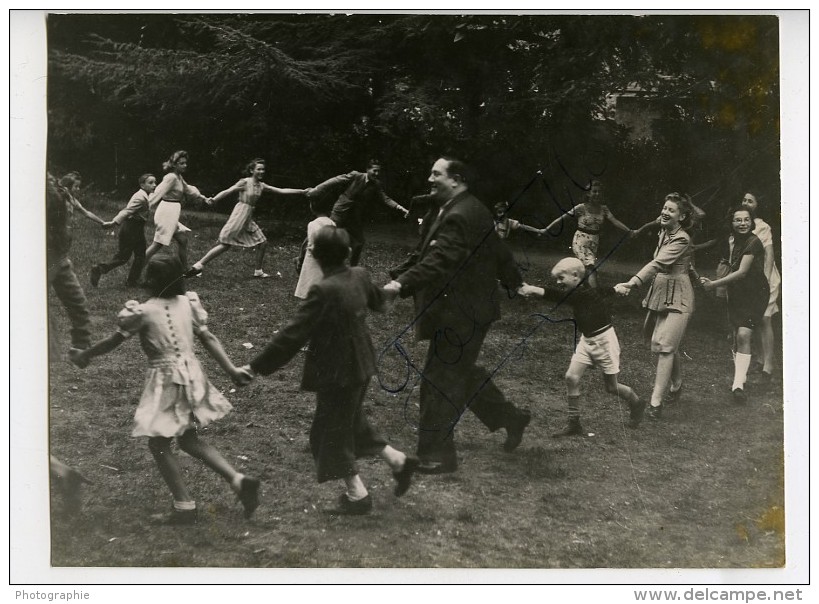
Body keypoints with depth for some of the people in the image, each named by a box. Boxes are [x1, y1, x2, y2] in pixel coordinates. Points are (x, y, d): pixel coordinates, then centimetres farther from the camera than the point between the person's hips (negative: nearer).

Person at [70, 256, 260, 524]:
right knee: (189, 439, 20)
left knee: (159, 444, 8)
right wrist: (231, 369, 6)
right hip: (192, 374, 6)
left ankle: (184, 505, 7)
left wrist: (84, 356, 14)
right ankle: (237, 479, 7)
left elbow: (113, 341, -1)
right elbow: (208, 339, 3)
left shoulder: (142, 312, -11)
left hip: (165, 379, -6)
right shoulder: (188, 303, 3)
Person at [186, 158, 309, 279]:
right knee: (225, 244, -13)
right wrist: (214, 199, -31)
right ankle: (199, 265, -12)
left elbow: (282, 191, 12)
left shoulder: (262, 186, 11)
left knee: (262, 242, 8)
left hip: (248, 218, 8)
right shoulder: (245, 182, -8)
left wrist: (302, 191, 9)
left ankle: (258, 271, 21)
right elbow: (227, 191, -14)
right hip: (240, 214, -8)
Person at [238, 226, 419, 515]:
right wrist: (387, 292, 45)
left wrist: (257, 366, -21)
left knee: (331, 431, 9)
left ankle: (357, 494, 15)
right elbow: (377, 300, 21)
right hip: (361, 365, 8)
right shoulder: (359, 276, -3)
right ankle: (398, 460, 27)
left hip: (337, 373, -8)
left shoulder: (324, 291, -26)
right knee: (352, 421, 26)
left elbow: (293, 334, -26)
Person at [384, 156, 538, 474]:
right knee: (462, 371, 22)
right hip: (463, 309, 11)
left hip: (460, 314, -11)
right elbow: (498, 250, 20)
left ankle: (438, 454, 2)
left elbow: (439, 261, -32)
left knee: (440, 380, -5)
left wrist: (403, 284, -36)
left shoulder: (460, 217, -22)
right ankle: (511, 418, 35)